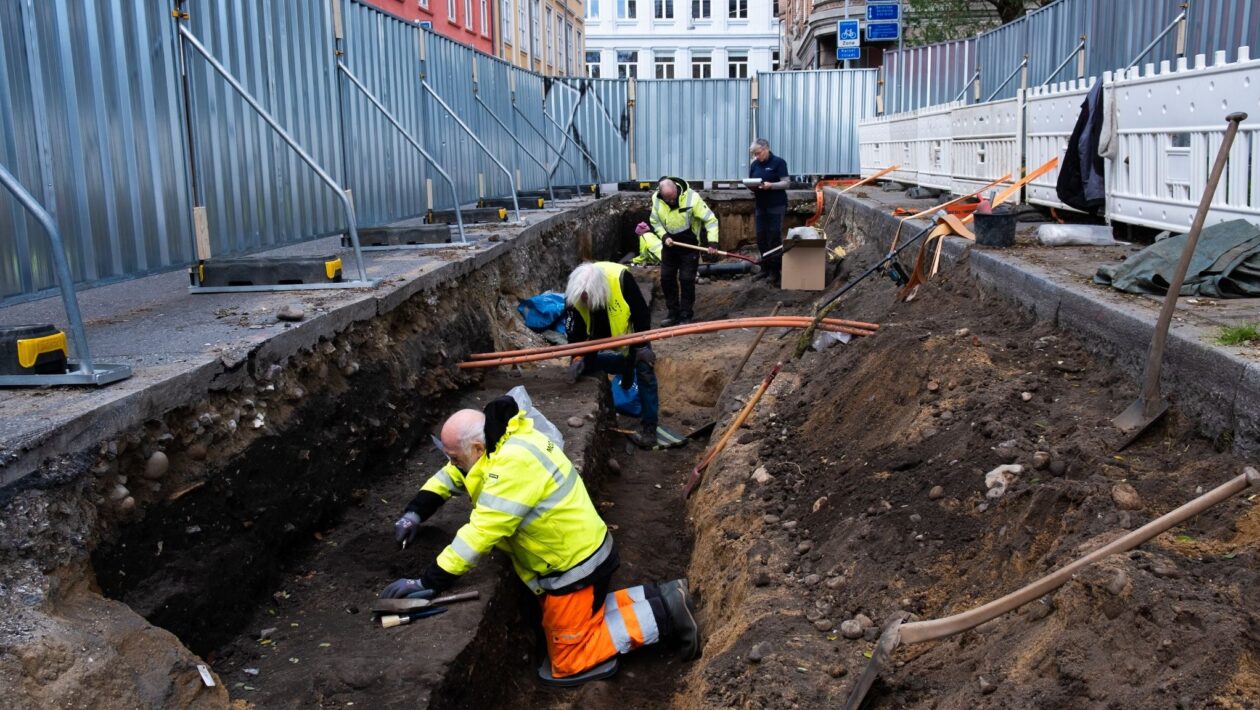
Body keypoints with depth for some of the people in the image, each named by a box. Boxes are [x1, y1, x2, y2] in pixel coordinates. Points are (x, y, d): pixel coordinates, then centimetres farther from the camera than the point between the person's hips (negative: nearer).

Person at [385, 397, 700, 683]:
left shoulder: (514, 463, -31)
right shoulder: (503, 441, 0)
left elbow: (481, 534, -31)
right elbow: (451, 475, 15)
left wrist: (427, 583, -25)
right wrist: (415, 512, 2)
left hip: (575, 567, -10)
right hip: (579, 552, 10)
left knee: (569, 663, 3)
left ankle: (661, 613, 1)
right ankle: (660, 597, 17)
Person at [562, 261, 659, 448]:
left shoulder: (621, 278, -38)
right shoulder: (573, 292, -28)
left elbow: (642, 313, -26)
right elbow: (574, 331, -18)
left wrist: (642, 345, -25)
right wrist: (577, 357, -31)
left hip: (631, 332, -4)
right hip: (601, 337, 4)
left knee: (644, 370, -15)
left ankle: (648, 428, -11)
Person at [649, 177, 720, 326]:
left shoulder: (692, 197, -26)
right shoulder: (656, 199, -13)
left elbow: (711, 219, -23)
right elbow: (655, 221, 4)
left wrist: (712, 243, -30)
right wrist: (664, 236, -14)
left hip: (689, 245, -4)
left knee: (686, 280, -5)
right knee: (666, 278, 6)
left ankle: (685, 315, 6)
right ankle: (673, 312, 19)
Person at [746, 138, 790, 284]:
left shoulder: (779, 162, -6)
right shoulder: (754, 164, 9)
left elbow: (786, 183, -9)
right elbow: (750, 182, 15)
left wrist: (770, 185, -25)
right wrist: (750, 186, -9)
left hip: (776, 206, -5)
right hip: (760, 205, 5)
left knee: (775, 237, -3)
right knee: (761, 237, 6)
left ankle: (776, 270, 4)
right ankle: (765, 268, 16)